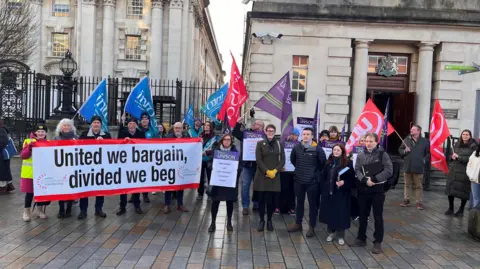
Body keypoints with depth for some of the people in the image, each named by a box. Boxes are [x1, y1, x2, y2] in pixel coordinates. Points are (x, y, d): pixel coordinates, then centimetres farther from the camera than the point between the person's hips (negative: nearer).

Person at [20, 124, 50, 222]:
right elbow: (23, 155, -10)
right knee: (30, 192, 4)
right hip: (30, 172, -3)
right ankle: (26, 211, 18)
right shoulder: (28, 141, -3)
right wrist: (30, 147, -24)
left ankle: (38, 209, 27)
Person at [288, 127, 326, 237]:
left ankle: (311, 227, 17)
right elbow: (292, 159, 17)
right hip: (299, 180, 3)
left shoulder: (317, 148, -12)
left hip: (312, 181, -3)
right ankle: (298, 224, 28)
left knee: (313, 204, 6)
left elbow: (323, 162, -1)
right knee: (299, 203, 15)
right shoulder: (296, 147, -1)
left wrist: (316, 172, 6)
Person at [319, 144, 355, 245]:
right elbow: (323, 177, 13)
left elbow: (352, 178, -7)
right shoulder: (329, 162, 7)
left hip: (341, 193, -4)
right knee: (329, 212, 10)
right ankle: (331, 232, 27)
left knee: (340, 214, 2)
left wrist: (344, 182, -23)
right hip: (328, 192, 4)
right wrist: (323, 189, 7)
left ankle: (341, 235, 16)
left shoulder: (348, 163, -7)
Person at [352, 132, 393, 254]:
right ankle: (361, 238, 28)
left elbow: (389, 170, -12)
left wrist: (374, 179, -20)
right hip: (363, 190, 4)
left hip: (377, 190, -3)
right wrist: (365, 180, -17)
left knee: (378, 217, 5)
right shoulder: (360, 155, 6)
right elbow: (357, 170, 1)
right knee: (363, 216, 14)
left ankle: (378, 242, 15)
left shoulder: (382, 154, -5)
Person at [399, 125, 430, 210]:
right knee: (407, 185, 13)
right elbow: (400, 150, 10)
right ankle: (406, 200, 23)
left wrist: (424, 160, -9)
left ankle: (419, 202, 13)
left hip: (418, 167, -3)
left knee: (418, 186, 5)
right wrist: (404, 151, -9)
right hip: (407, 167, 3)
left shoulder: (425, 141, -3)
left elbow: (429, 153, 1)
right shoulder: (406, 140, 5)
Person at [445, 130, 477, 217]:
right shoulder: (457, 144, 11)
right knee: (450, 189, 5)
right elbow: (452, 154, 20)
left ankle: (461, 210, 17)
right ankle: (450, 209, 19)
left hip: (465, 171, -5)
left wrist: (459, 157, -15)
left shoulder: (473, 146, -5)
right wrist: (452, 156, -3)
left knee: (463, 192, 2)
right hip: (454, 170, 5)